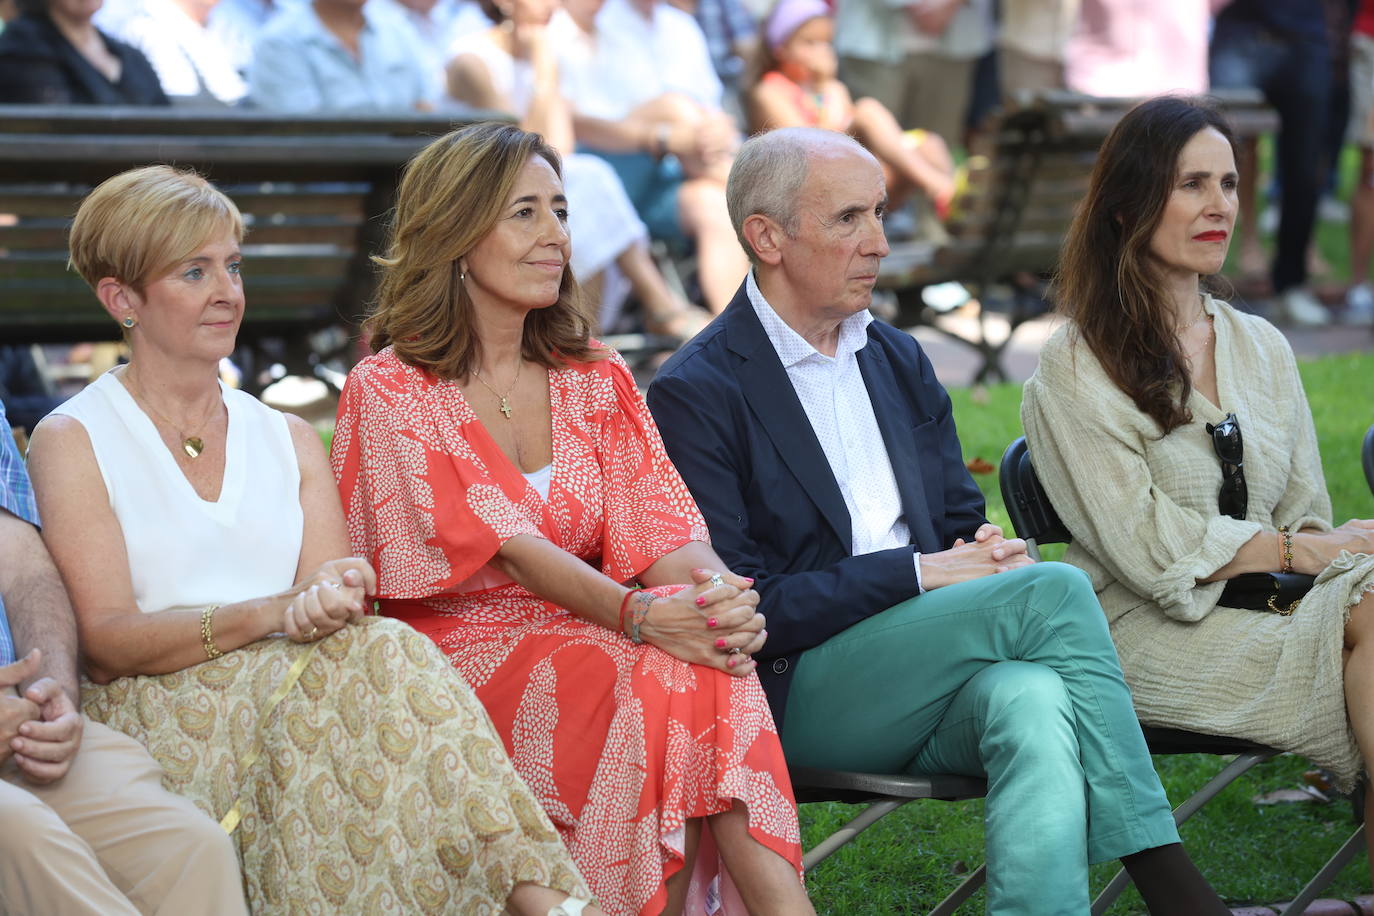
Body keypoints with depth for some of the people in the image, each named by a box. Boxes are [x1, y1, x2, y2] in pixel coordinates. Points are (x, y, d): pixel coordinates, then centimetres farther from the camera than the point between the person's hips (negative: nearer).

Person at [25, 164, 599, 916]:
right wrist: (271, 613, -20)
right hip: (154, 725, -4)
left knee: (381, 654, -31)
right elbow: (105, 641, -6)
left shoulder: (288, 440, 21)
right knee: (380, 653, -31)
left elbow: (329, 590, 8)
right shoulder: (71, 441, 6)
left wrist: (333, 601, -18)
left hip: (296, 692, 4)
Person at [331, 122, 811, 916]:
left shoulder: (597, 381, 14)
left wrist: (718, 588, -25)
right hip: (459, 659, -4)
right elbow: (507, 547, -15)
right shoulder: (391, 392, -2)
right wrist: (637, 614, -31)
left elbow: (659, 530, 0)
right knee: (654, 677, -32)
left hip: (583, 637, 4)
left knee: (709, 662, -30)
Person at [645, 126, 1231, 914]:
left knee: (1033, 698, -32)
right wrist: (918, 574, -15)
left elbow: (963, 522, 22)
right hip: (799, 693, -6)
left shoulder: (900, 361, 18)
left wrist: (984, 553, -4)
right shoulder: (697, 394, -5)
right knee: (1056, 590, -25)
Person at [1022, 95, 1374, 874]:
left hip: (1265, 607, 5)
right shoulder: (1076, 371, 0)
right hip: (1149, 632, -5)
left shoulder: (1261, 348, 19)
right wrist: (1299, 549, -12)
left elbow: (1308, 518, 14)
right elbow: (1147, 550, -8)